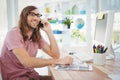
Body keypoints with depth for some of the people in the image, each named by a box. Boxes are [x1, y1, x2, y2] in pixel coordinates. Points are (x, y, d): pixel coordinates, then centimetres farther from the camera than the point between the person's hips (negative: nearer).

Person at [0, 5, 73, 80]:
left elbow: (55, 55, -4)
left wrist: (49, 32, -11)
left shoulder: (37, 36, 5)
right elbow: (26, 62, -30)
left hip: (30, 74, 6)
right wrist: (59, 61, -33)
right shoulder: (14, 34, -17)